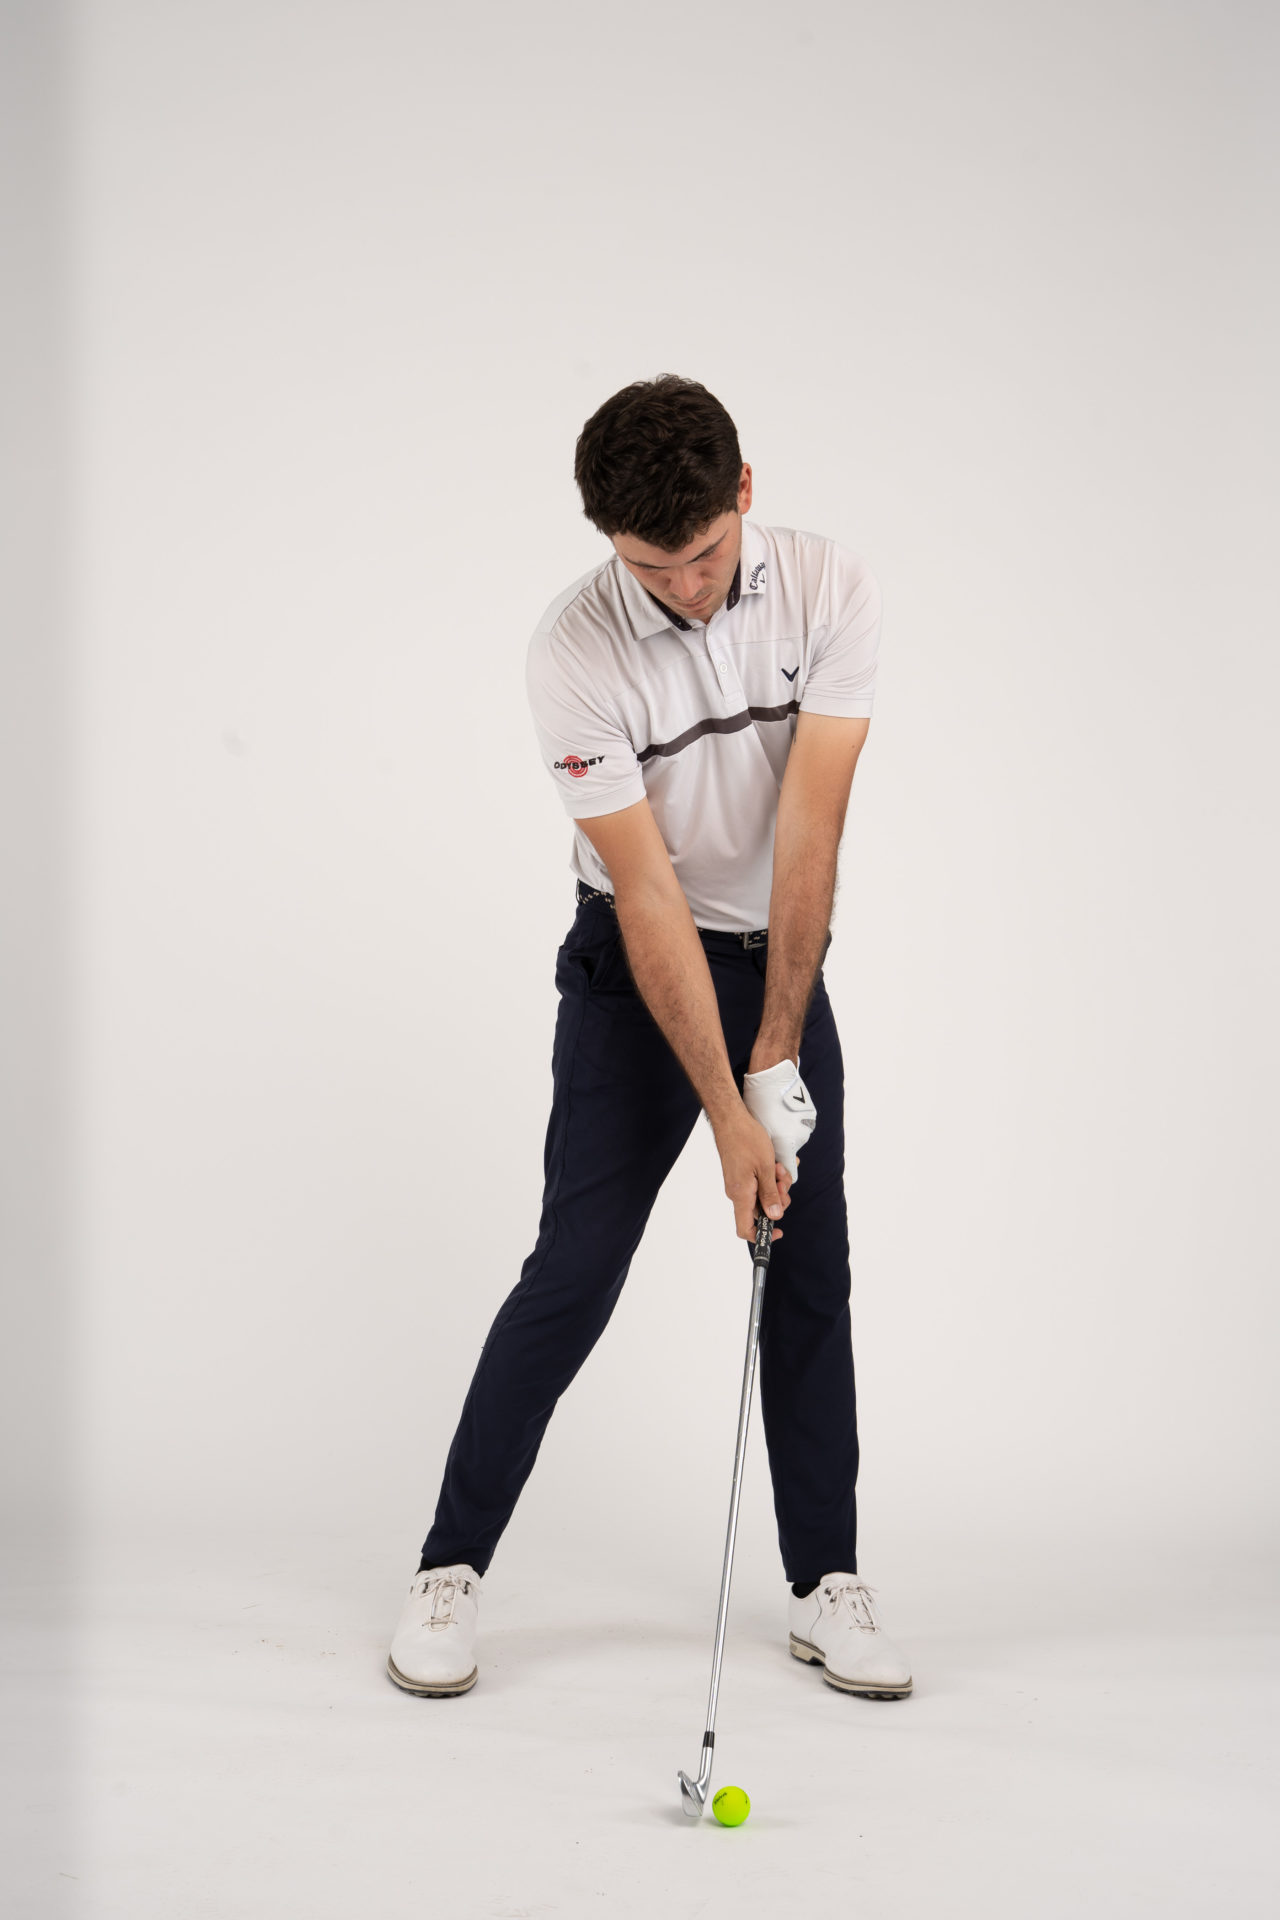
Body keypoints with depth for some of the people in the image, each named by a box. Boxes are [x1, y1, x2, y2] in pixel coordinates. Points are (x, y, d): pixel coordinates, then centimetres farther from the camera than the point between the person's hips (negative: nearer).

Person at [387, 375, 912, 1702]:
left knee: (811, 1280, 3)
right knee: (573, 1275, -6)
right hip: (634, 972, -3)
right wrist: (727, 1116, -24)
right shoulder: (572, 652, -22)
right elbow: (648, 894, -23)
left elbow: (807, 829, -19)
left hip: (784, 958, 3)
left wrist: (778, 1058, -22)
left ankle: (826, 1586, 16)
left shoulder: (831, 593, -16)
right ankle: (451, 1570, 8)